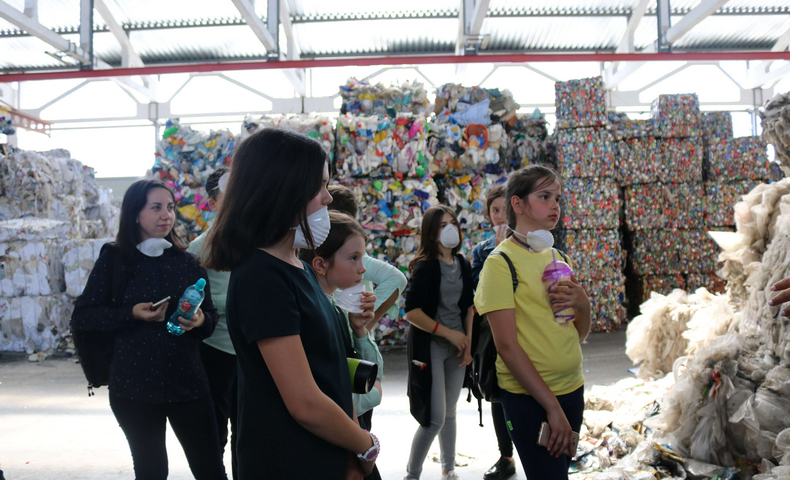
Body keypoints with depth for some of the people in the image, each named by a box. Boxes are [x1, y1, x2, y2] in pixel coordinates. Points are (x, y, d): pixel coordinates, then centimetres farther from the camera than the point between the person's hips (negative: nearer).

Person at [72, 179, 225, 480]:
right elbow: (82, 316, -2)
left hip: (187, 381, 2)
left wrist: (200, 321, -14)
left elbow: (211, 315, 9)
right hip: (134, 384, -1)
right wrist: (131, 314, -16)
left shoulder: (187, 262, 6)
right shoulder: (114, 260, 0)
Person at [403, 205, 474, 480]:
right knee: (435, 418, -6)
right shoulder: (425, 266, -12)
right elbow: (412, 312, -17)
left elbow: (468, 307, 12)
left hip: (456, 347, 6)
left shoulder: (463, 265, 7)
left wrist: (468, 342, 3)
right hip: (430, 347, -6)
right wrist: (449, 333, -14)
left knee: (450, 413, 14)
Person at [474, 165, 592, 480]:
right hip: (529, 397, -7)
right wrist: (552, 406, -16)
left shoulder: (557, 257, 9)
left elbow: (580, 335, 14)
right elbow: (506, 345, -16)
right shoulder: (500, 262, -12)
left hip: (572, 389, 7)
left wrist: (583, 305, -7)